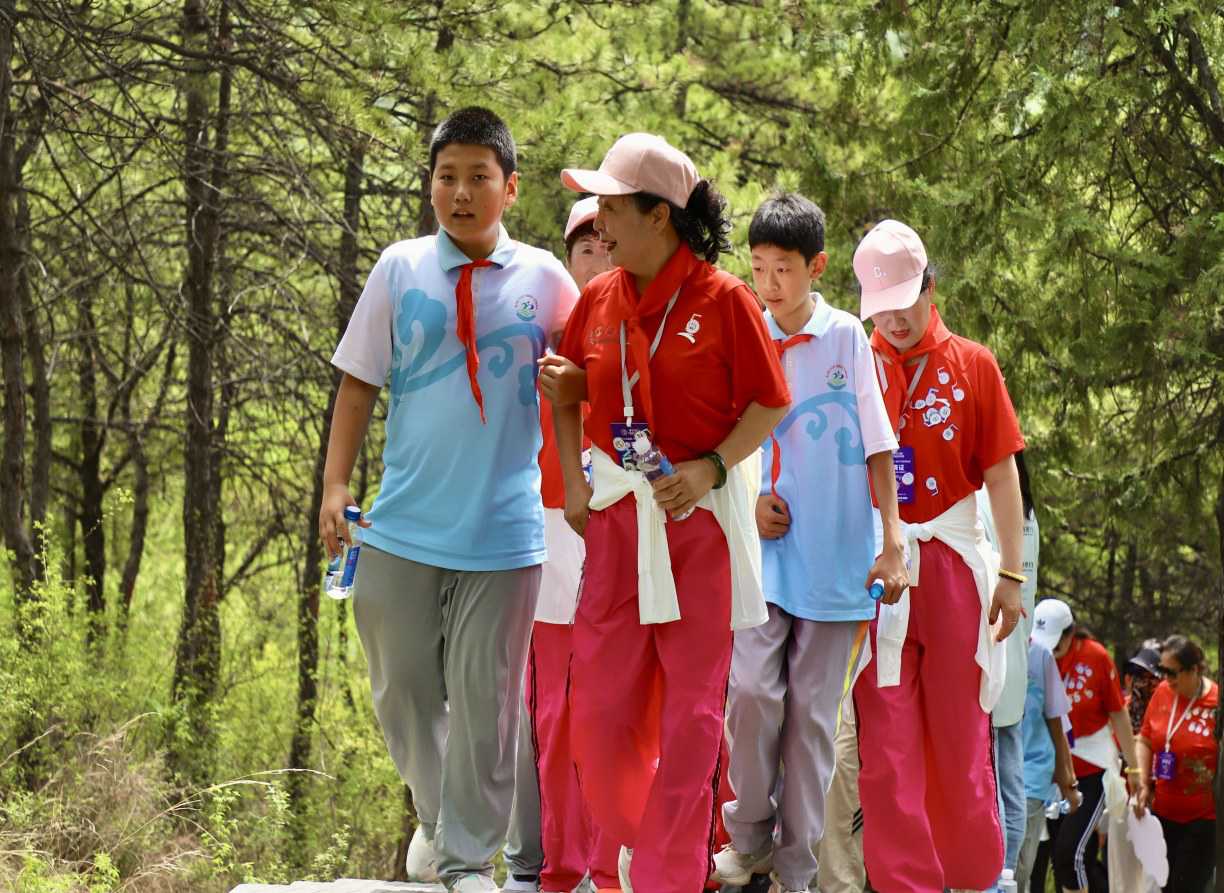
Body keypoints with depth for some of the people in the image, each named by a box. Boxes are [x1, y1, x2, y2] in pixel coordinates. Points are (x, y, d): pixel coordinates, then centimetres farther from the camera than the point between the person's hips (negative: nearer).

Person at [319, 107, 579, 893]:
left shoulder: (545, 281, -1)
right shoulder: (399, 270, 0)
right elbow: (359, 384, 3)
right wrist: (336, 484, -3)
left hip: (503, 529, -1)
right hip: (403, 526, 1)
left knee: (485, 698, 2)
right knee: (402, 688, 11)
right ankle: (437, 819, 35)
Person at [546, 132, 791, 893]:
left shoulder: (724, 300, -9)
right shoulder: (598, 300, 4)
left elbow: (770, 404, -6)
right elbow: (567, 395, 17)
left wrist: (709, 468, -17)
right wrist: (574, 484, 7)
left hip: (700, 514, -4)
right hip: (617, 514, 4)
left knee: (691, 708, 1)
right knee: (601, 702, 2)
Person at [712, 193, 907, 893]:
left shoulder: (848, 338, 0)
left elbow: (877, 446, 2)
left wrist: (893, 540, -4)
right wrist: (747, 500, -3)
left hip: (835, 553, -1)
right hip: (762, 547, 1)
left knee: (814, 709, 2)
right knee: (753, 687, -14)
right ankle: (749, 834, 5)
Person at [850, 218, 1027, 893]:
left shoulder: (973, 365, 5)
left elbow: (1000, 474, 4)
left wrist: (1010, 573, -1)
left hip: (951, 559, 0)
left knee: (960, 727, 5)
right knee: (885, 726, -3)